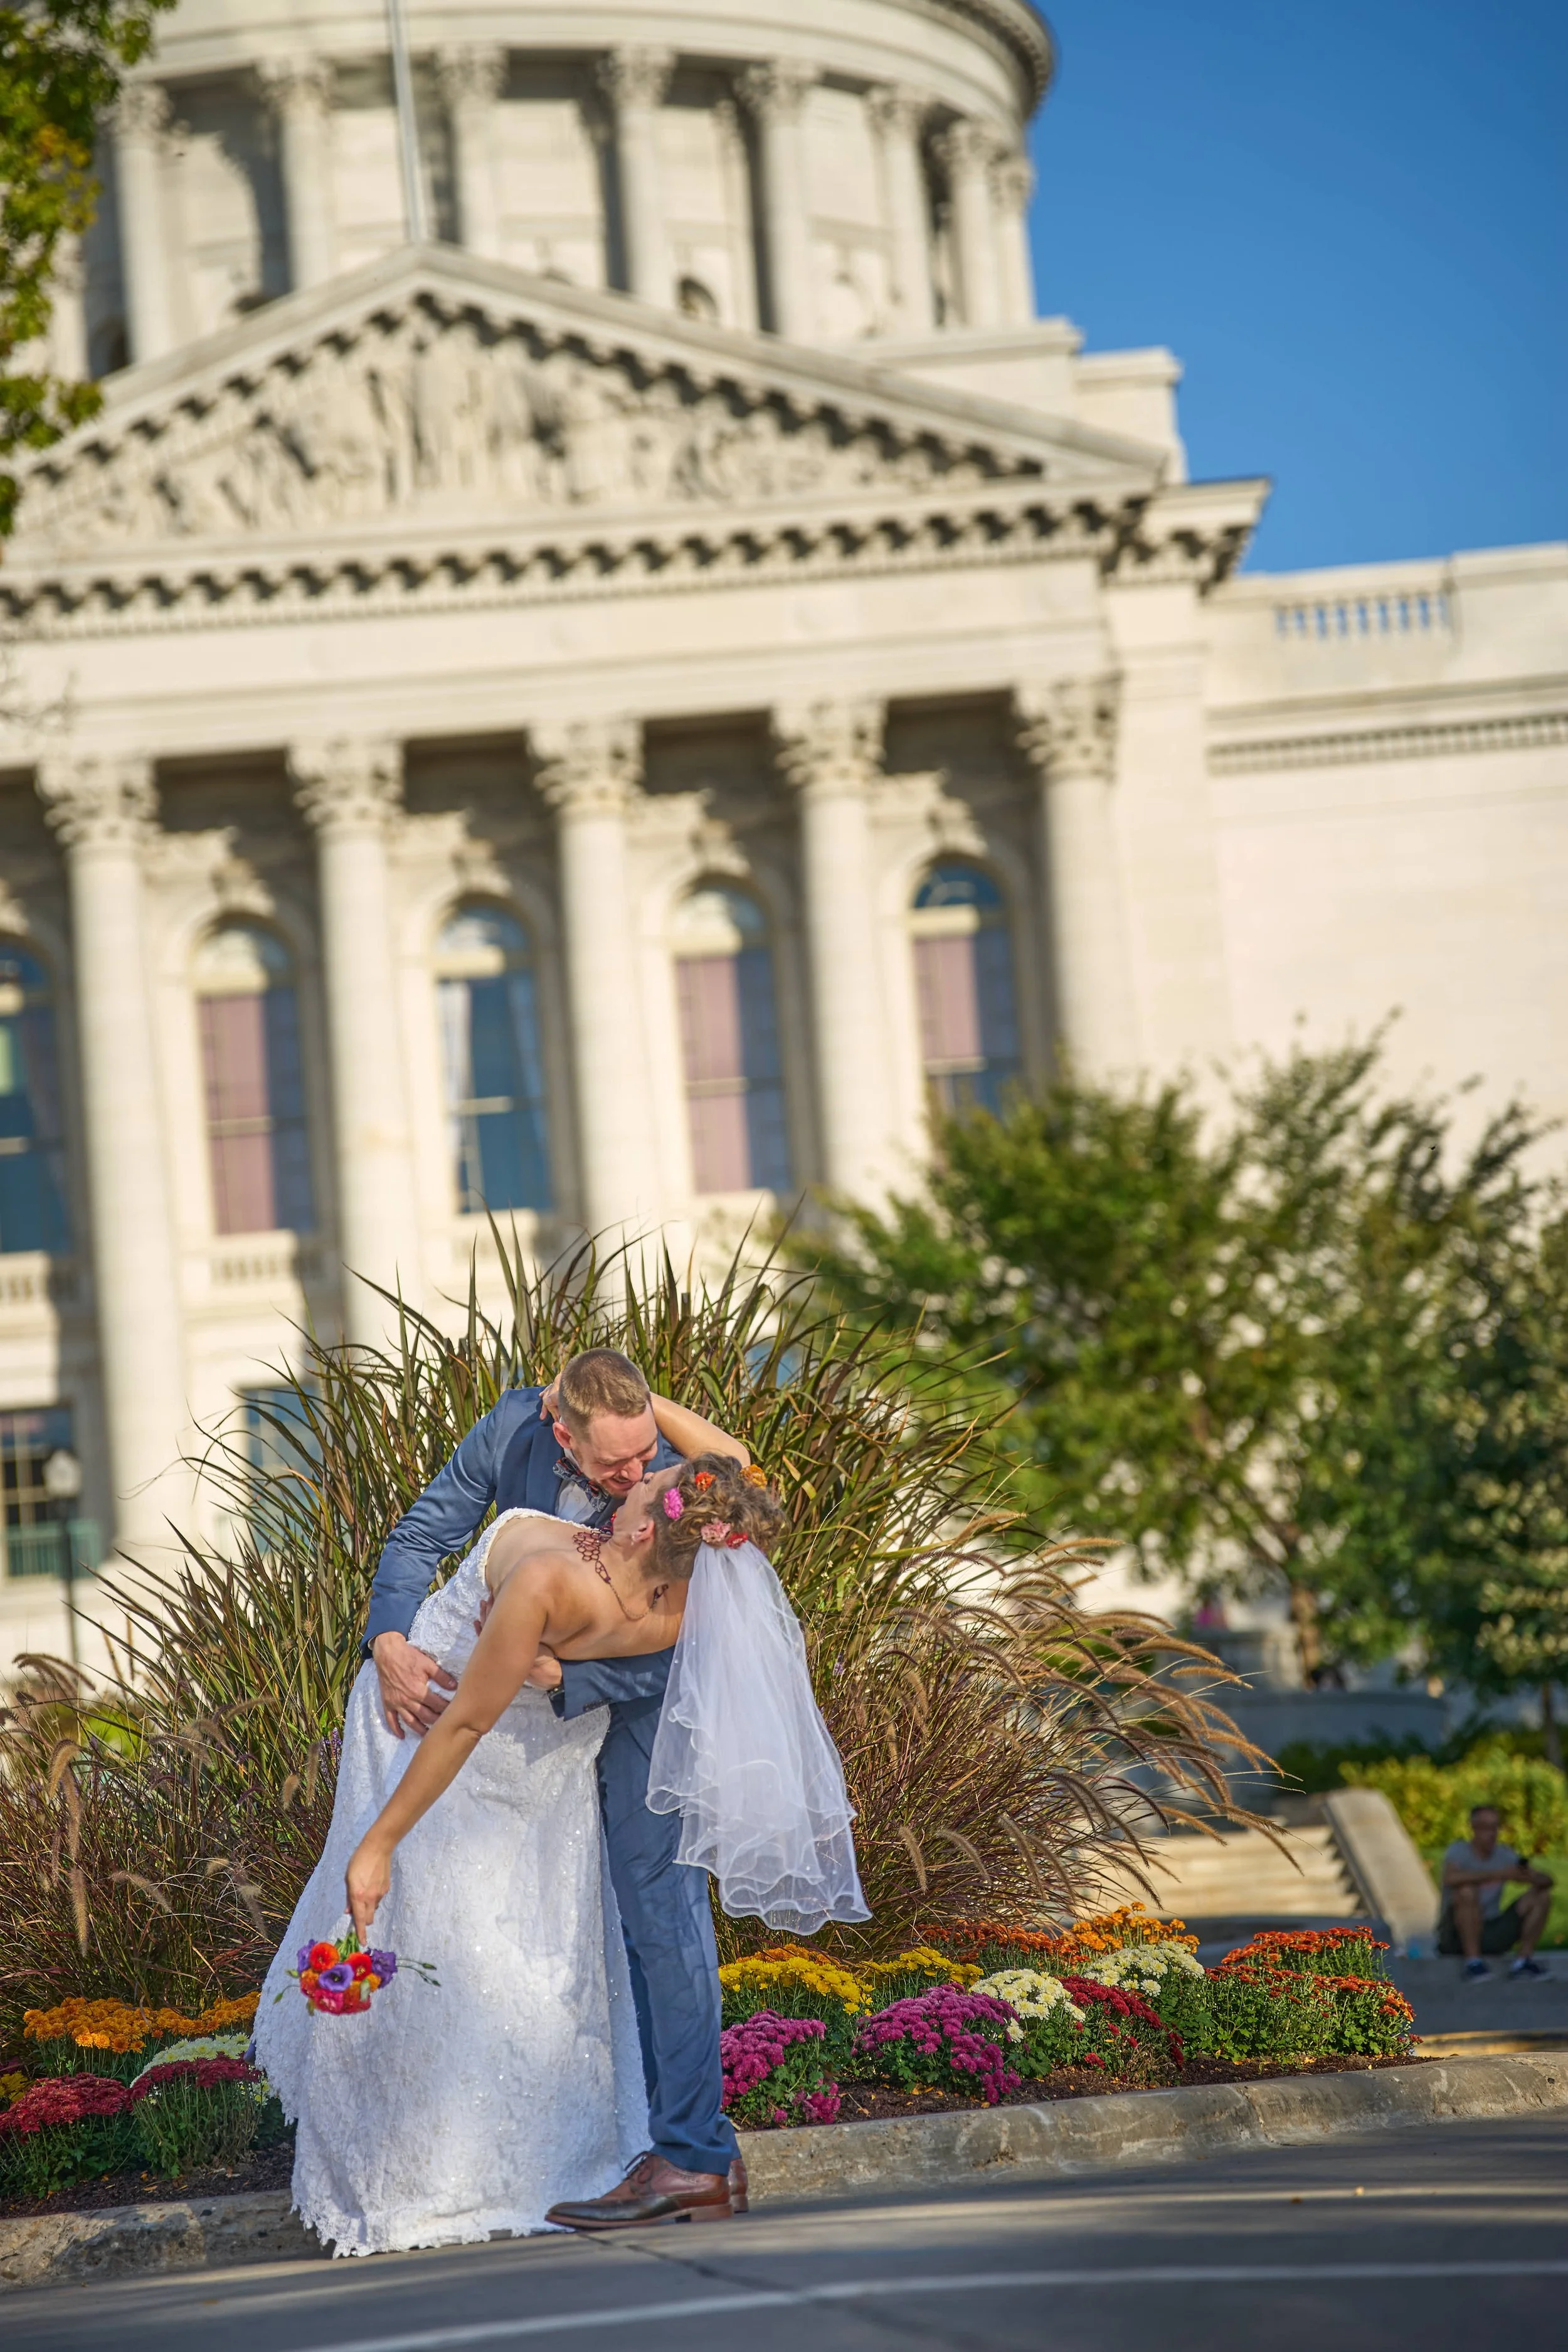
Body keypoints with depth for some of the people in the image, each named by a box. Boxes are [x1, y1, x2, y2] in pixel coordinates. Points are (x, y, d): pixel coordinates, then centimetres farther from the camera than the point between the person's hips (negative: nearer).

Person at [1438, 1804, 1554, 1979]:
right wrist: (1496, 1875, -37)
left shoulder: (1505, 1855, 5)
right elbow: (1451, 1879, -33)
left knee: (1541, 1896, -4)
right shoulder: (1459, 1851, -10)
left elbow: (1547, 1880, 2)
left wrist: (1531, 1877, -23)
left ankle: (1525, 1960, -10)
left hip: (1492, 1933, 6)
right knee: (1467, 1892, -35)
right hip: (1457, 1935, -6)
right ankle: (1473, 1962, -31)